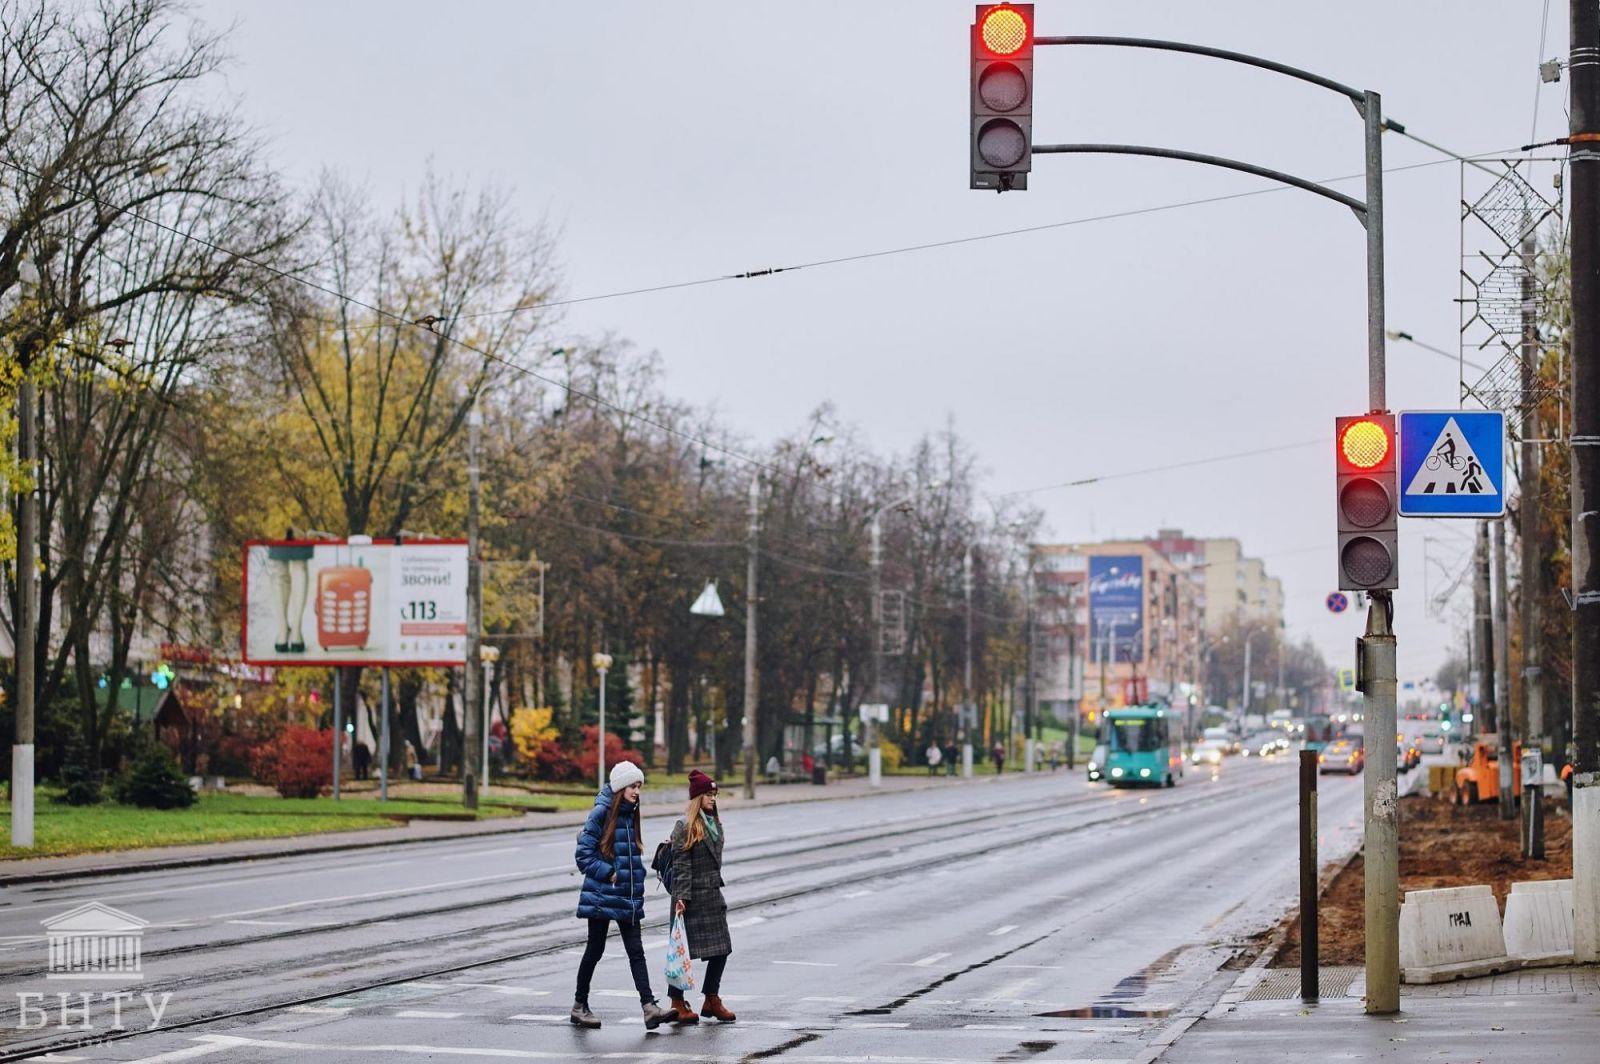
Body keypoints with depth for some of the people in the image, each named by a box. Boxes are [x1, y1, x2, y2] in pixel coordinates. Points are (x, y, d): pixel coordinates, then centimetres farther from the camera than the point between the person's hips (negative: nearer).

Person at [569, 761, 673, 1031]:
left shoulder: (630, 814, 10)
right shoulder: (601, 813, -10)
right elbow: (584, 854, -12)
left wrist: (636, 888, 12)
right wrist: (609, 874, -16)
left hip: (627, 898, 6)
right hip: (602, 895, -6)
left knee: (636, 951, -3)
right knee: (595, 950, 4)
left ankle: (649, 1007, -11)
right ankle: (580, 1006, 17)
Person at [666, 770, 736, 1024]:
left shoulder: (715, 824, 14)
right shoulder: (685, 826, -9)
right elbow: (680, 865, -13)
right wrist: (681, 897, -19)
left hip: (712, 896, 8)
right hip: (691, 898, -8)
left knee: (721, 949, 7)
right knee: (684, 949, -3)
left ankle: (711, 1000, 19)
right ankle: (677, 1004, 5)